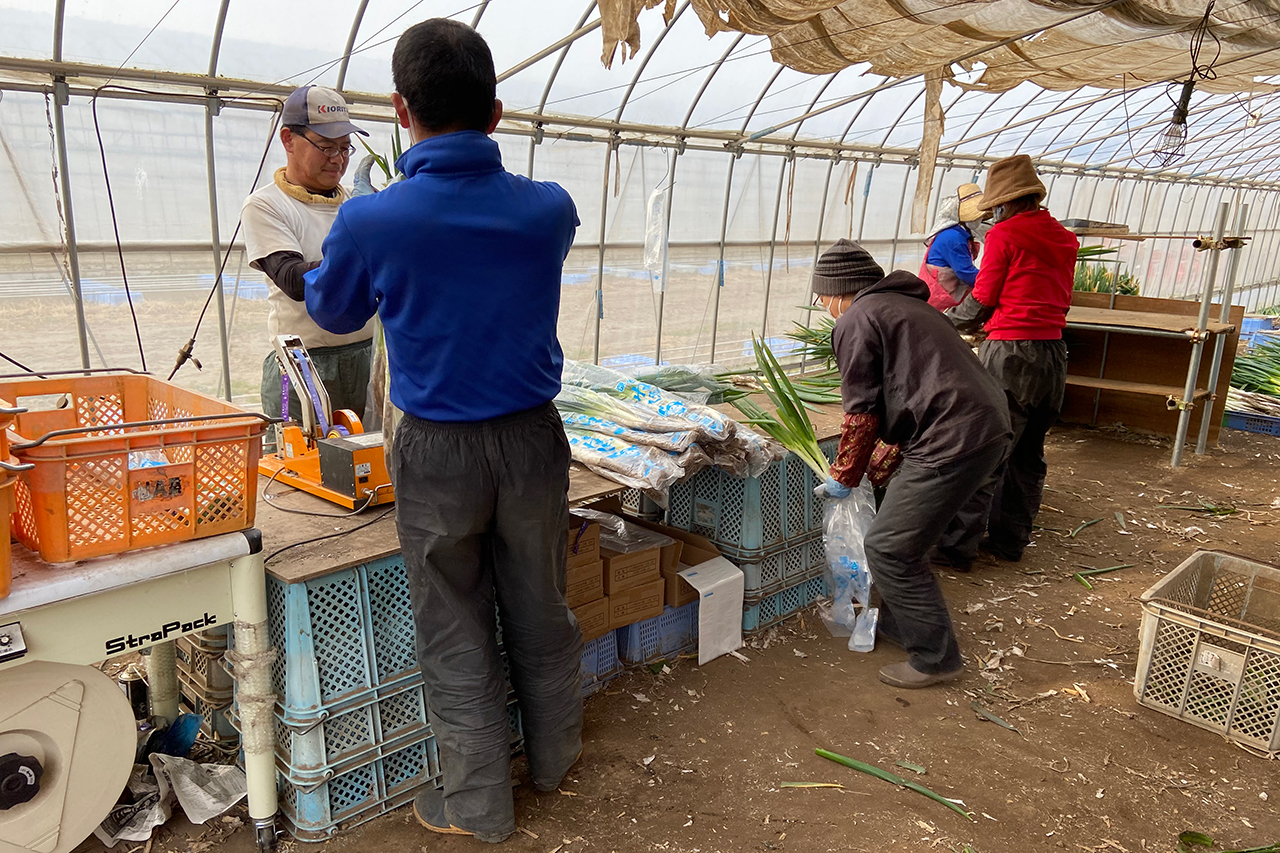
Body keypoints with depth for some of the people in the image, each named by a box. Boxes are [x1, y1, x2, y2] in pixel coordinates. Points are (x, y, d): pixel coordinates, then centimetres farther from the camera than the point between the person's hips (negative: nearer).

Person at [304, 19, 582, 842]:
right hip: (532, 439, 3)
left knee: (457, 632, 14)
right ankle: (556, 753, 42)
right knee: (541, 612, 20)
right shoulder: (550, 209, -9)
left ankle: (479, 803, 30)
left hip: (438, 452, -2)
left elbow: (332, 313, 4)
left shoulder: (371, 222, -17)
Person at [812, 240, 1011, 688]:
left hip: (952, 442, -10)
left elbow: (862, 413, -6)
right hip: (989, 427, 10)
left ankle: (935, 657, 11)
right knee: (902, 531, 22)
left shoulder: (855, 320, -3)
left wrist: (844, 476, 8)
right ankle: (897, 624, 35)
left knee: (889, 548, 0)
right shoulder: (905, 305, 25)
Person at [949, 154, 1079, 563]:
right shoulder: (1065, 239, 13)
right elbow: (1061, 300, 18)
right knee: (1029, 454, 13)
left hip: (1009, 350, -7)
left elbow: (981, 302, -6)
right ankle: (1012, 540, 22)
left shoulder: (1004, 234, -7)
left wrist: (946, 321, 13)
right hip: (1053, 351, 7)